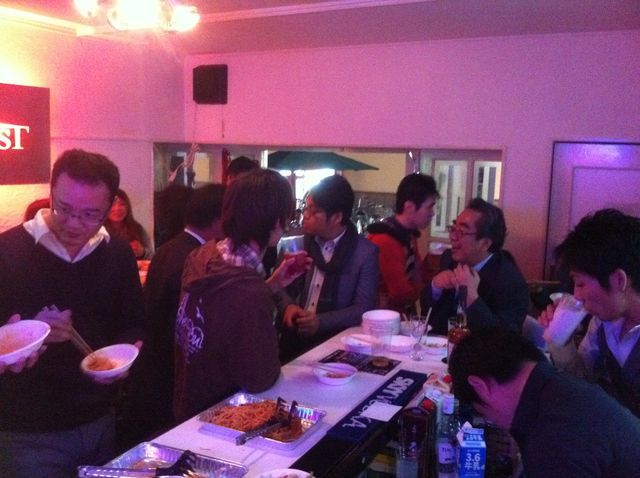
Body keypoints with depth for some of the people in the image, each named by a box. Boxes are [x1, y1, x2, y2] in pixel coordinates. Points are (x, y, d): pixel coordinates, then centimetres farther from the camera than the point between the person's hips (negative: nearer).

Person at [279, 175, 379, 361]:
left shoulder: (365, 253, -7)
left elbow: (363, 308, -9)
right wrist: (288, 306, -10)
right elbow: (284, 286, 12)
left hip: (333, 340, -3)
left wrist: (321, 322, -21)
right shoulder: (302, 243, 6)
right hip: (294, 336, 4)